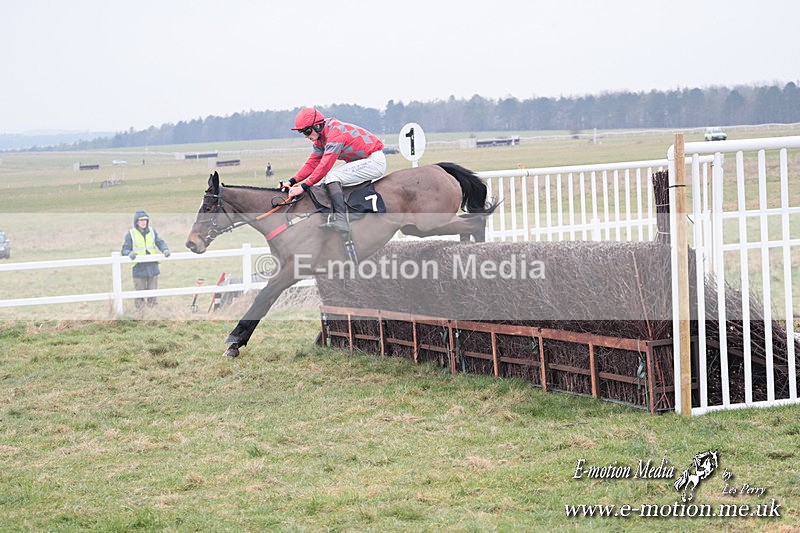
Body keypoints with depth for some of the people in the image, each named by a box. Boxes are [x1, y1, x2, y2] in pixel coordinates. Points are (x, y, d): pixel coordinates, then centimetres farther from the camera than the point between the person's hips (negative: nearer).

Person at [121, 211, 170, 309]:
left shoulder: (152, 231, 8)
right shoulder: (130, 234, -1)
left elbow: (160, 242, 10)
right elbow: (125, 249, -2)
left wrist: (165, 249, -11)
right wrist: (129, 253, -24)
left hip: (152, 267, 3)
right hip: (139, 268, -3)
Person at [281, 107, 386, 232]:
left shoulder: (335, 133, -24)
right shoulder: (320, 138, 6)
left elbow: (324, 166, -28)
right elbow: (312, 164, 6)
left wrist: (303, 187, -29)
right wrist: (292, 181, -7)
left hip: (375, 161, -10)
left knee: (332, 177, -23)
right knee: (323, 180, 6)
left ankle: (340, 220, -35)